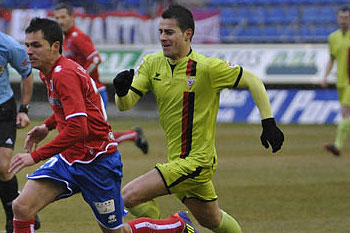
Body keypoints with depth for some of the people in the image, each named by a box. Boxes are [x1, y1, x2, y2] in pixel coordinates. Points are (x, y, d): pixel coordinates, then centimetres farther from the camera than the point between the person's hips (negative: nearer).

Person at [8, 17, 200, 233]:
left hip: (97, 162, -9)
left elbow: (77, 129, -33)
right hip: (68, 158, 9)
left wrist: (35, 156, -32)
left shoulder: (65, 74, -24)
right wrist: (48, 126, 15)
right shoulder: (50, 73, 6)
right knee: (21, 207, -11)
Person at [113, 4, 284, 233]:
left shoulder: (207, 67, -18)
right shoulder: (152, 64, 0)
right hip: (177, 160, 7)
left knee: (130, 196, -17)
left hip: (195, 161, -7)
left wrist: (269, 123, -13)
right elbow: (126, 104, -4)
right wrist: (121, 91, -27)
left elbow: (253, 81, -9)